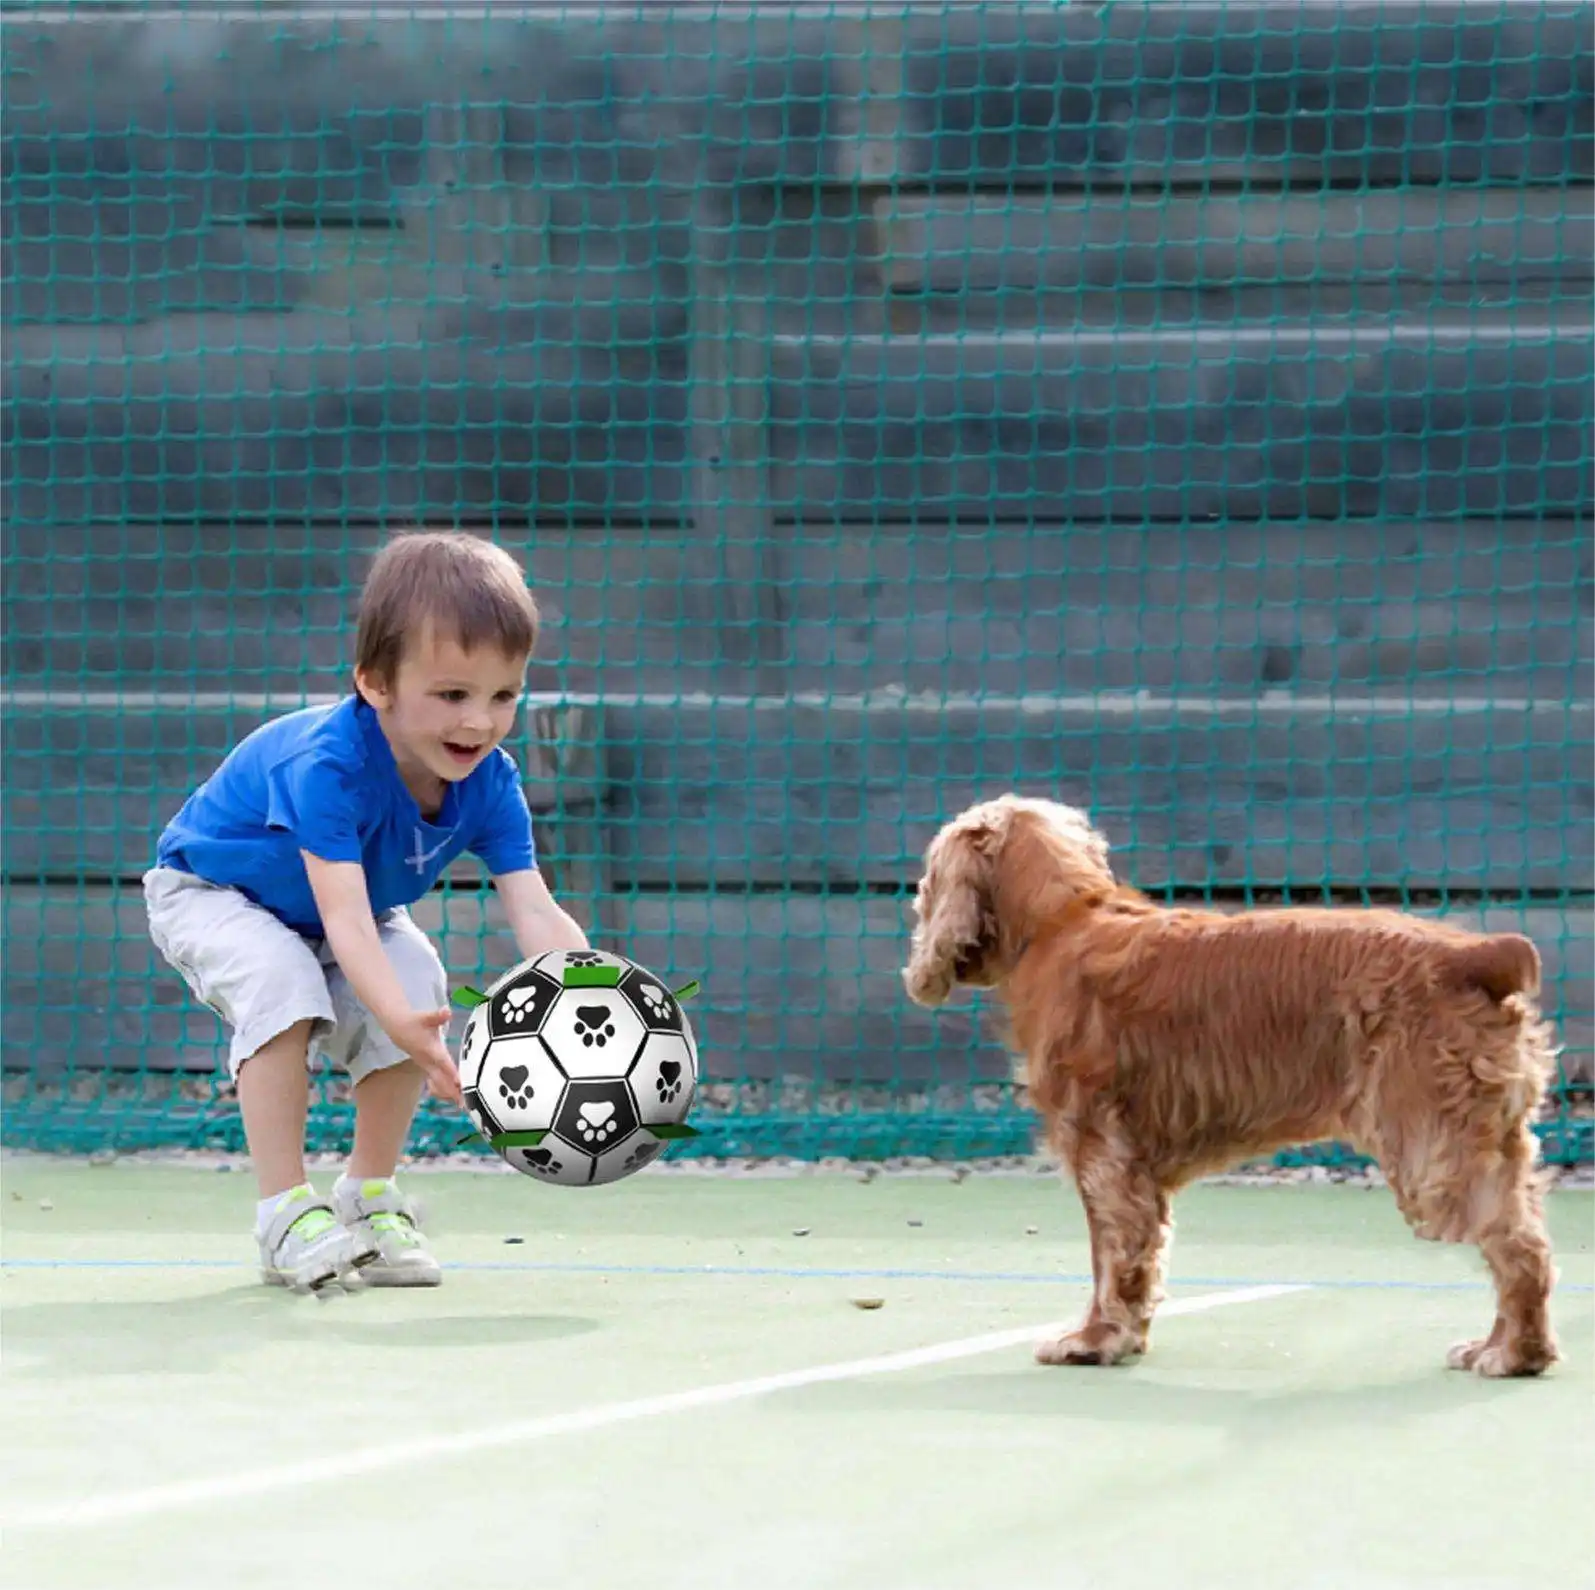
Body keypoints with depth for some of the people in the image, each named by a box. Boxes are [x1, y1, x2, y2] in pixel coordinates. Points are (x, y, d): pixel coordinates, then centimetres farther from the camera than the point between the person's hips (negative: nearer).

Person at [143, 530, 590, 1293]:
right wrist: (405, 1027, -65)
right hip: (209, 894, -5)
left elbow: (537, 915, -30)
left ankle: (369, 1196, -2)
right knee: (283, 980, -33)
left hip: (334, 917, 6)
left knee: (417, 979, -20)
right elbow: (344, 921, -49)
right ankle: (286, 1212, -25)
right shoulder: (326, 765, -41)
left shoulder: (489, 783, -23)